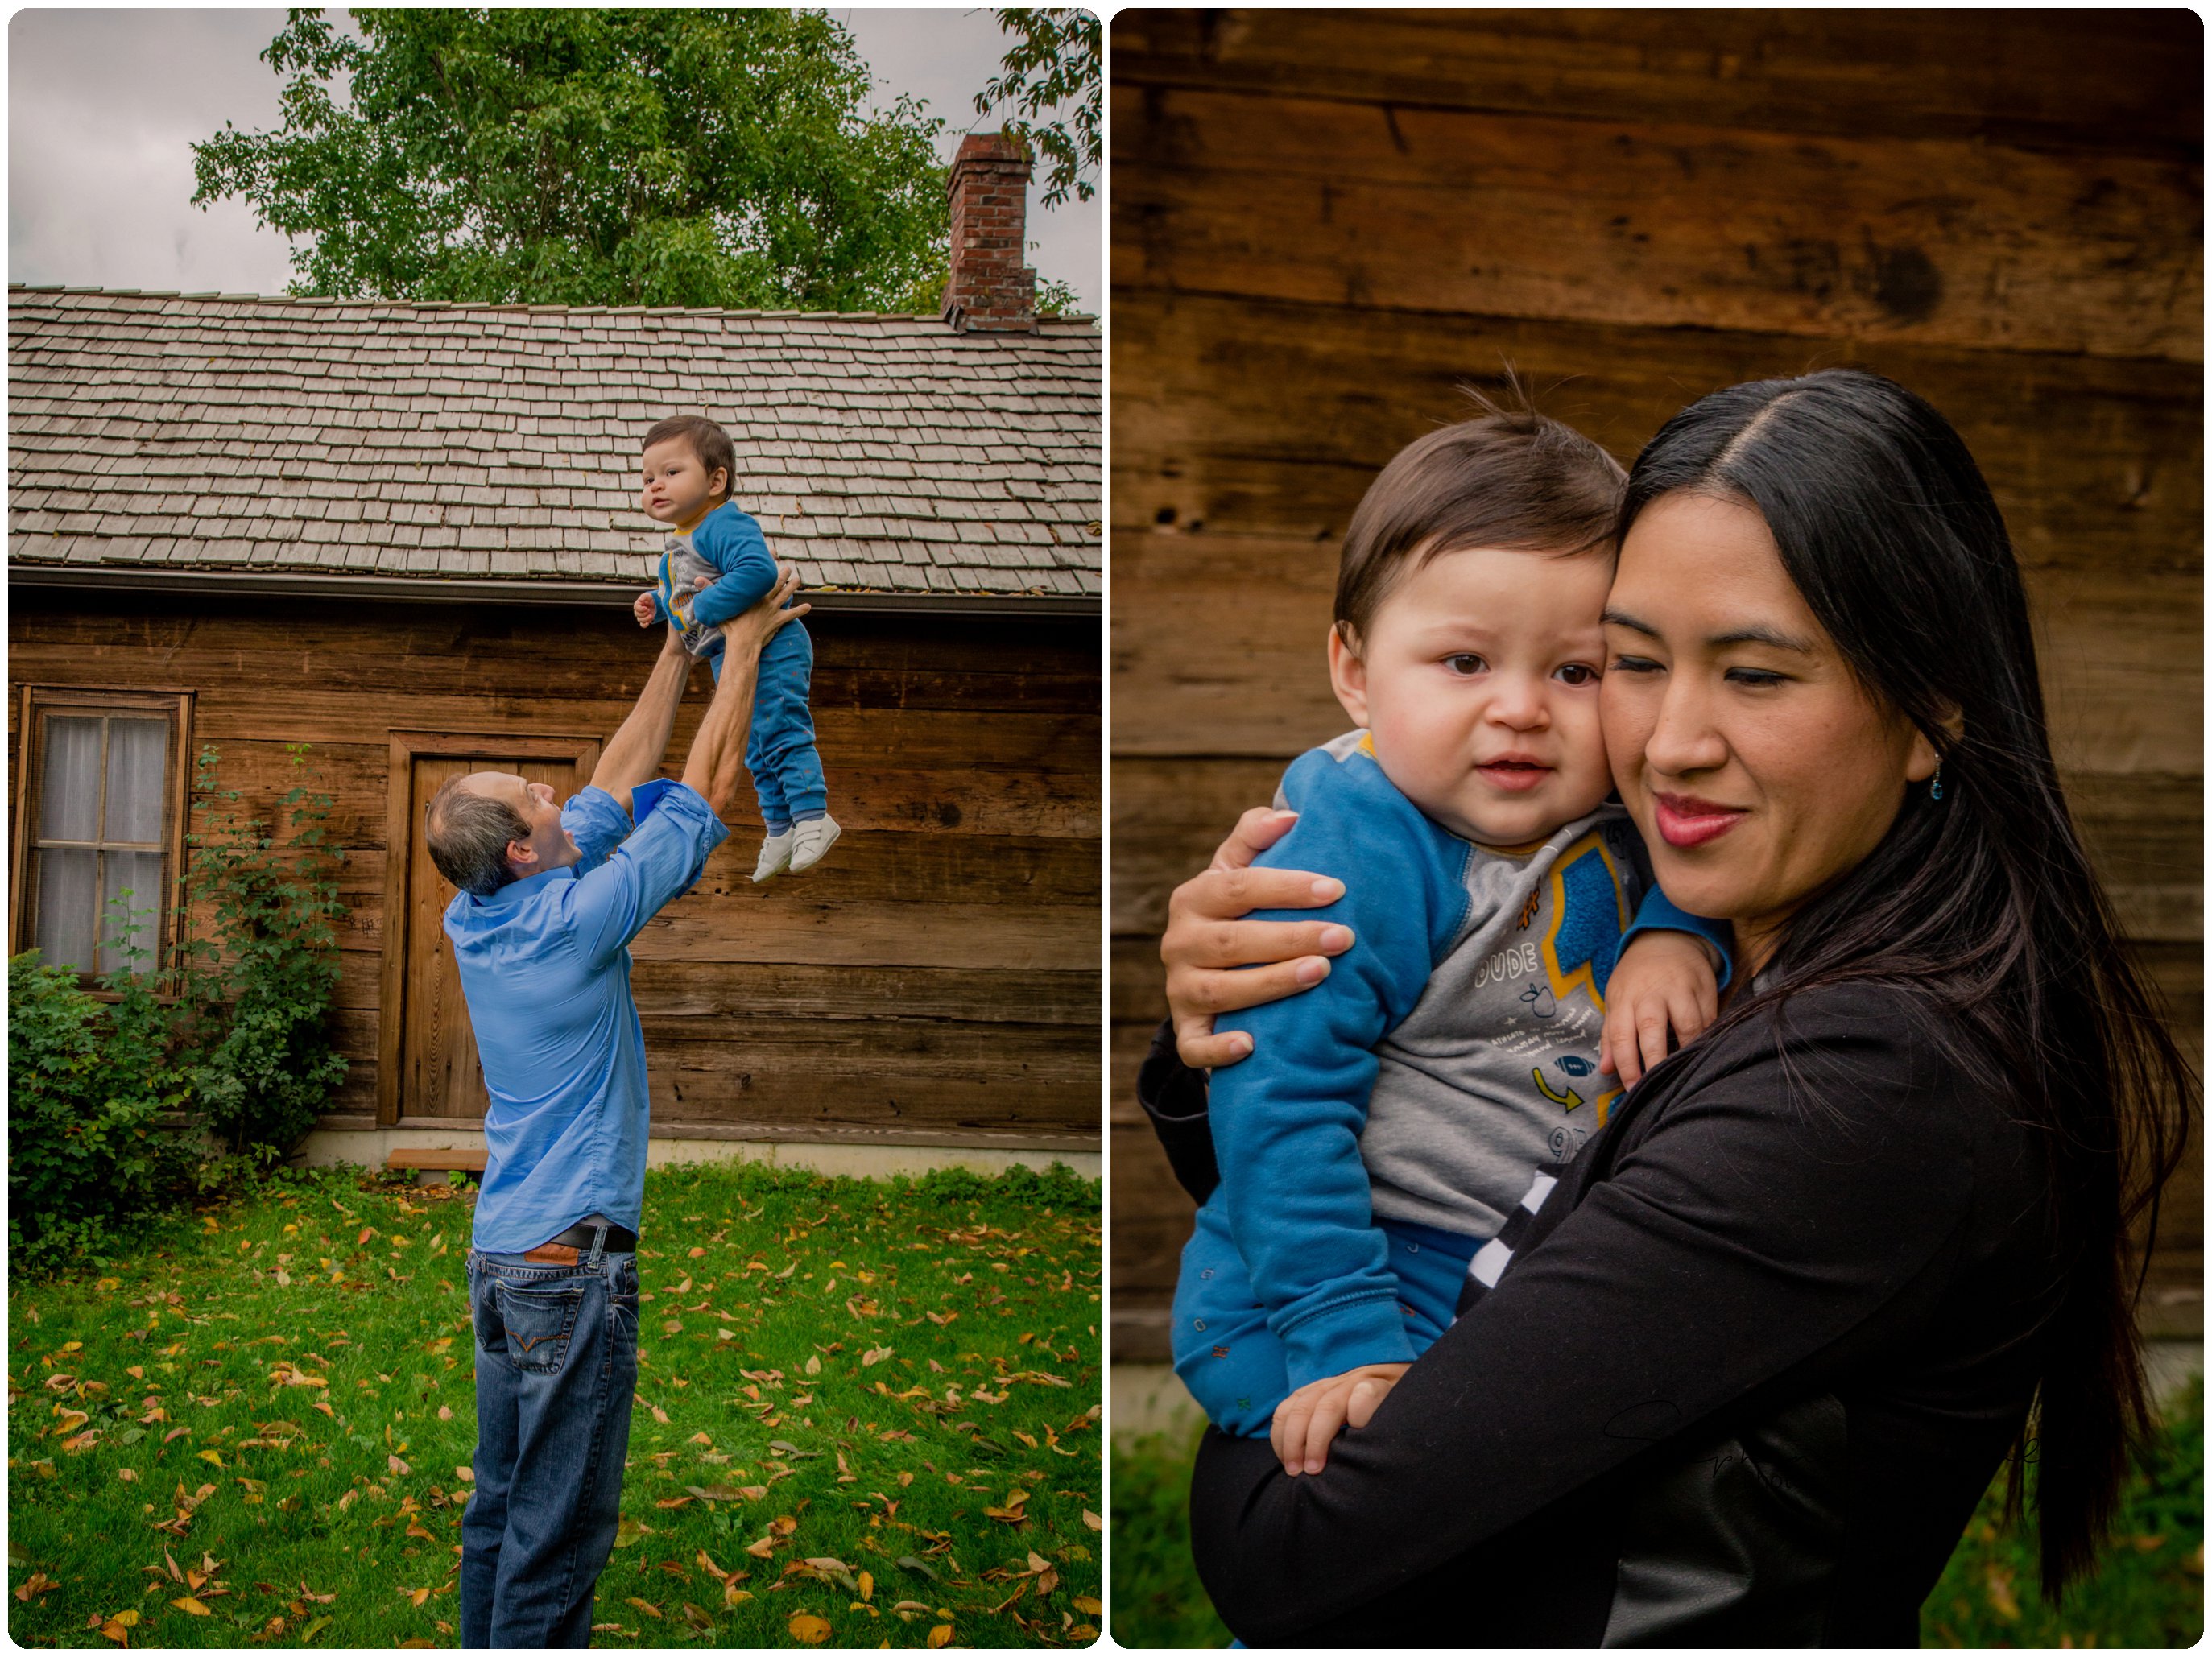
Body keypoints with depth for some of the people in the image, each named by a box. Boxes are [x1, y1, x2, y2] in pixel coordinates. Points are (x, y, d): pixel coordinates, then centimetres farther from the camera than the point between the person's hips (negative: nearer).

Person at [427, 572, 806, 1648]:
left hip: (500, 1256, 9)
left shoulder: (474, 922, 5)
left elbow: (620, 782, 13)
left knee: (500, 1514, 17)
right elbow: (707, 792, -8)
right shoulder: (571, 919, -16)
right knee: (558, 1535, 0)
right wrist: (742, 648, 2)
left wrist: (679, 651, 18)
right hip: (574, 1256, -9)